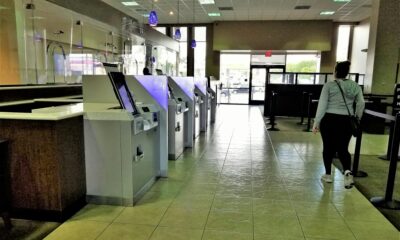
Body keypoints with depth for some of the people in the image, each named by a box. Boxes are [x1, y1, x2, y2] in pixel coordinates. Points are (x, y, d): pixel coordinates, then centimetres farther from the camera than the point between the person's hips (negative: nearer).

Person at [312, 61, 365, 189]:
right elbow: (361, 104, 6)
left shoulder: (329, 85, -6)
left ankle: (328, 175, 20)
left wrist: (316, 122, -4)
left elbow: (322, 105, -9)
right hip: (346, 121, 3)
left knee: (328, 148, 10)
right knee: (343, 149, 11)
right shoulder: (355, 86, 5)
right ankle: (347, 171, -12)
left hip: (329, 120, -3)